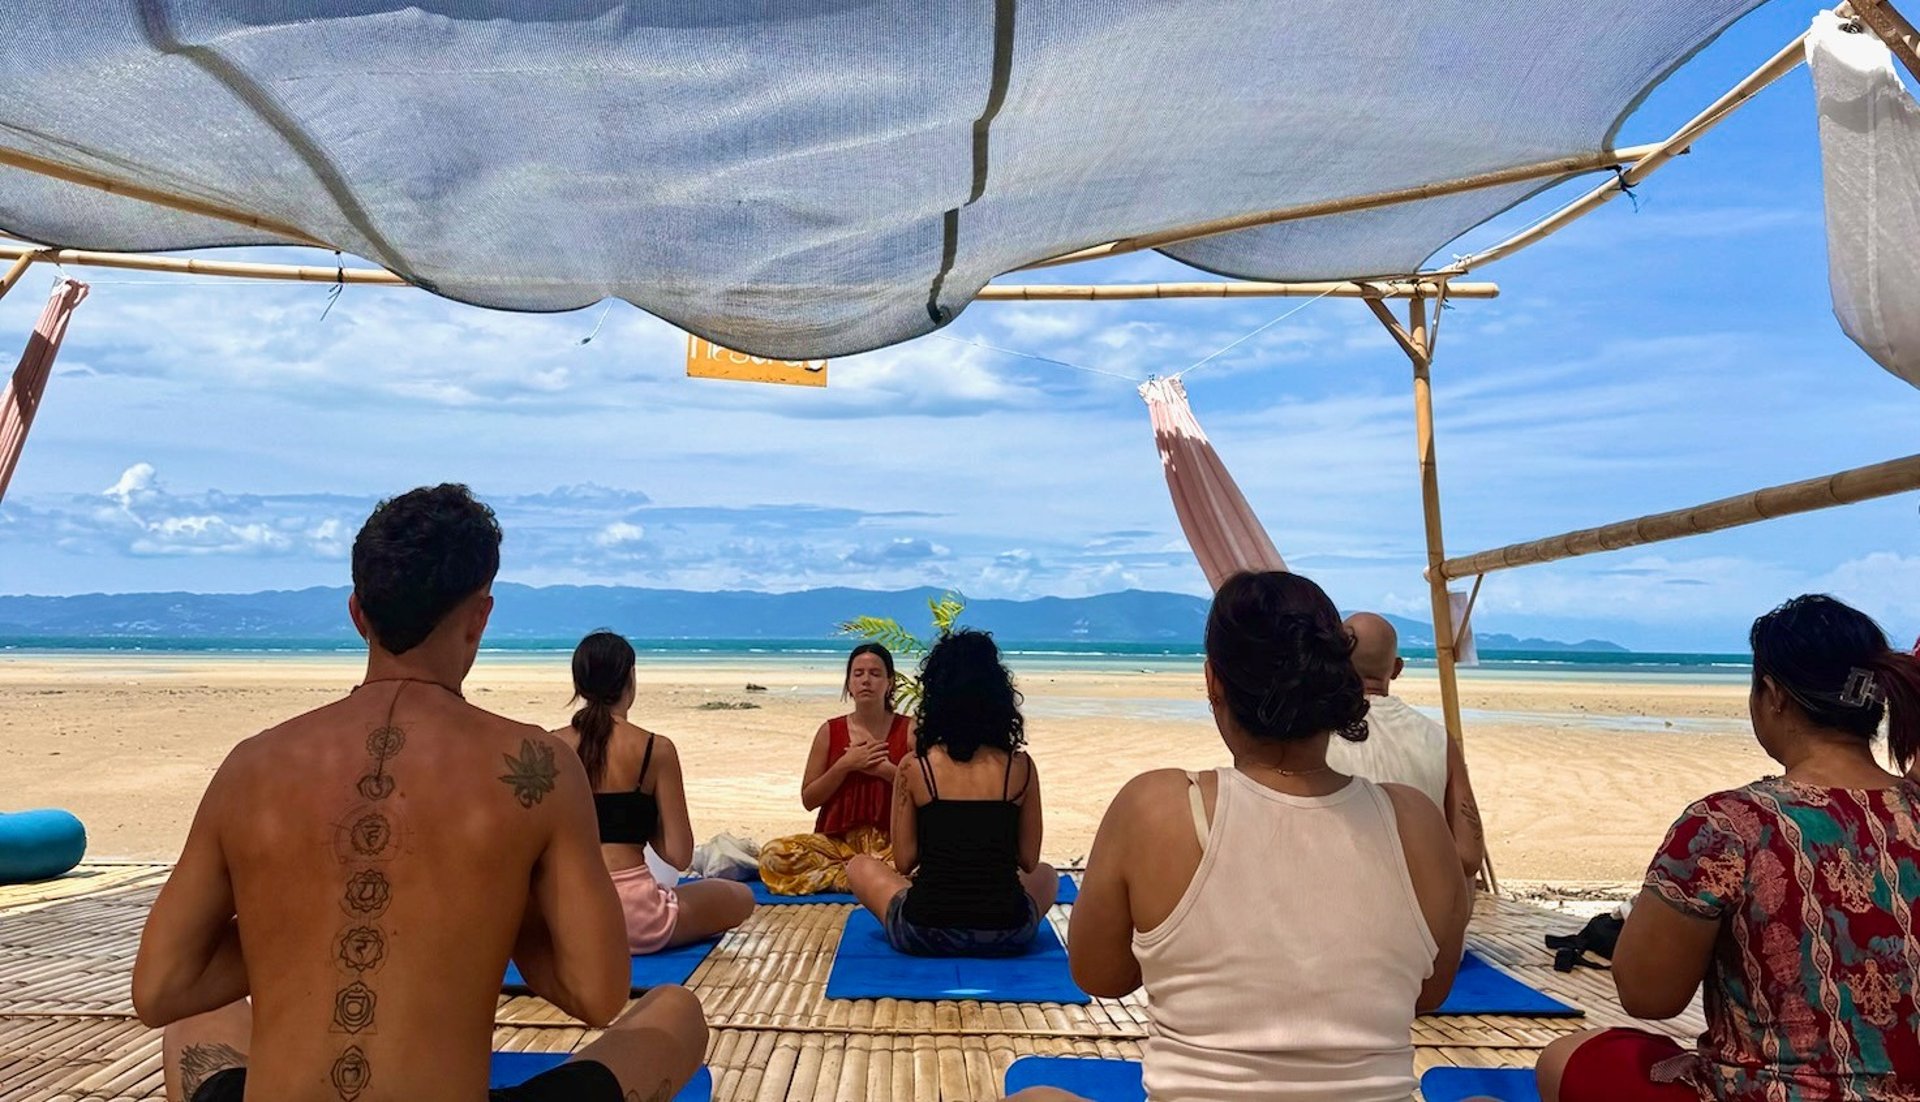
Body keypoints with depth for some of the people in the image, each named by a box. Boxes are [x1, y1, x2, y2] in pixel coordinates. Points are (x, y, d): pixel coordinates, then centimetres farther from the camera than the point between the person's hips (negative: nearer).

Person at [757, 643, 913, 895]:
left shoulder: (909, 730, 2)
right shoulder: (830, 732, 6)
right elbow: (808, 799, 4)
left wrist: (887, 770, -14)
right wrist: (845, 764, -10)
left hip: (894, 843, -2)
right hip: (837, 841, 2)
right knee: (773, 854, -24)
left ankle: (843, 875, -19)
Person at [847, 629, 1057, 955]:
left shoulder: (914, 767, -8)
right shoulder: (1020, 767, -5)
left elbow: (904, 862, -1)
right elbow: (1028, 861, 4)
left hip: (925, 935, -2)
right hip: (1007, 936, 2)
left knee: (861, 867, 26)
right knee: (1046, 875, 34)